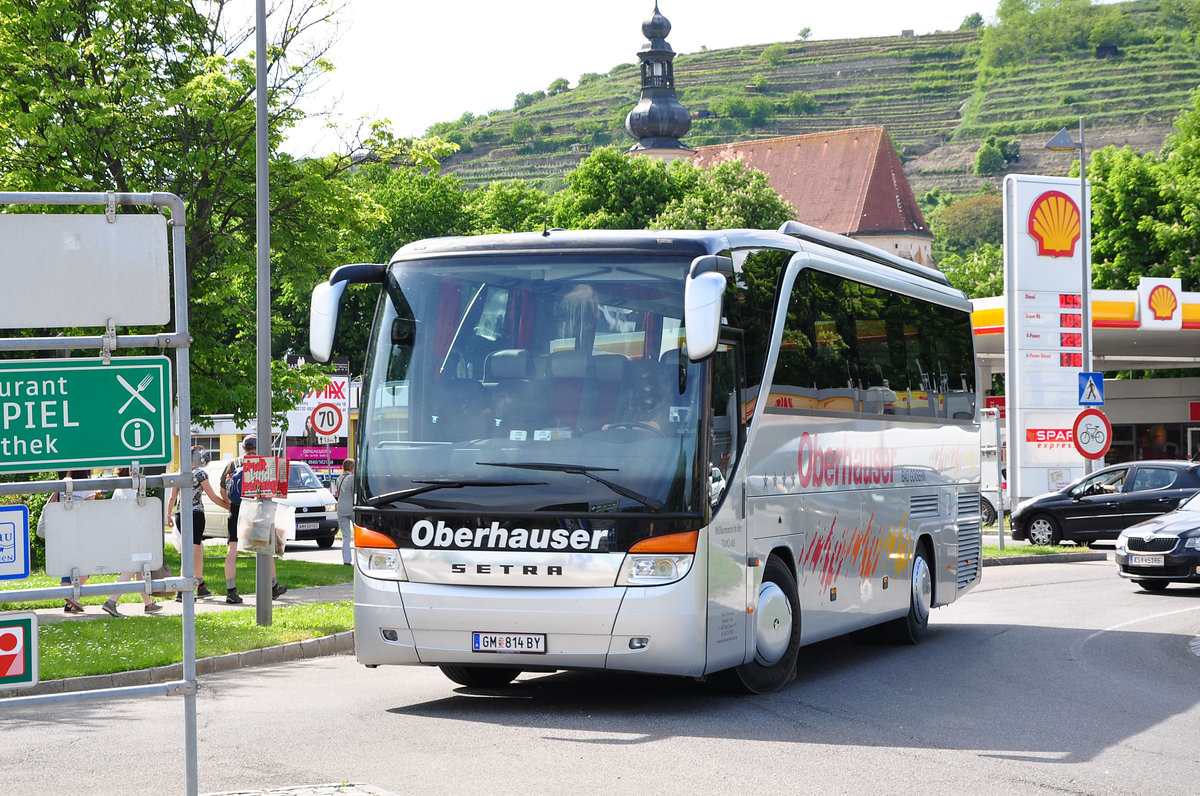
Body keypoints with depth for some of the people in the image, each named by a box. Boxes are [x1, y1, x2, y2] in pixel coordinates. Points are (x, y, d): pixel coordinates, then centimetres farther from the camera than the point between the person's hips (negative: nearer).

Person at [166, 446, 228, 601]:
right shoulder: (199, 473, -8)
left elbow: (172, 497, 13)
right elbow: (213, 497, -6)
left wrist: (169, 514, 26)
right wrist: (231, 507, 3)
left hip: (180, 516, 7)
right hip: (195, 514, -7)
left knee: (199, 547, 21)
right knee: (192, 553, -4)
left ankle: (201, 587, 23)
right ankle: (181, 592, -12)